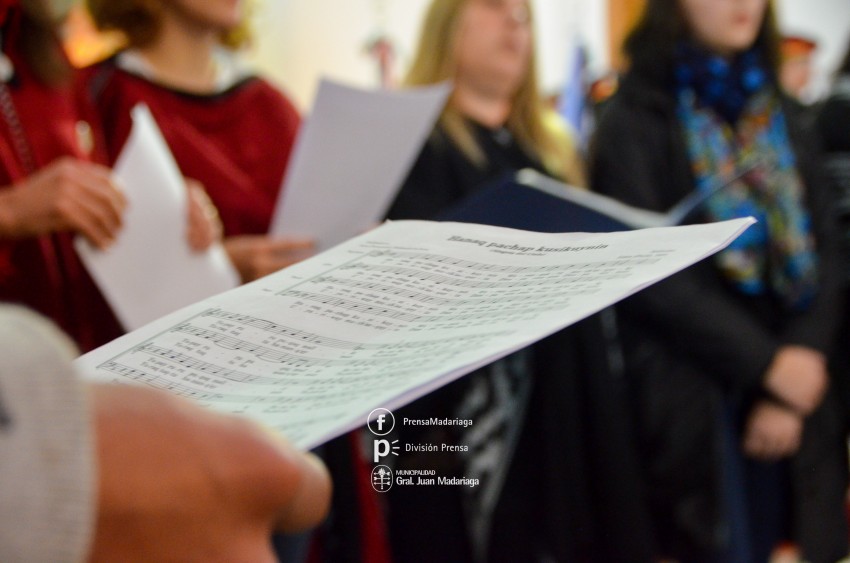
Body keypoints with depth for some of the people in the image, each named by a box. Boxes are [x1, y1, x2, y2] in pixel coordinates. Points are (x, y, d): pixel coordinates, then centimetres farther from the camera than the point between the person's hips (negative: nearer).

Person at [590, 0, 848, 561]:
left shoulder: (781, 115, 12)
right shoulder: (636, 119, -3)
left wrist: (795, 375, -7)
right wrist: (765, 363, -14)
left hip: (792, 390, 5)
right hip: (685, 399, -4)